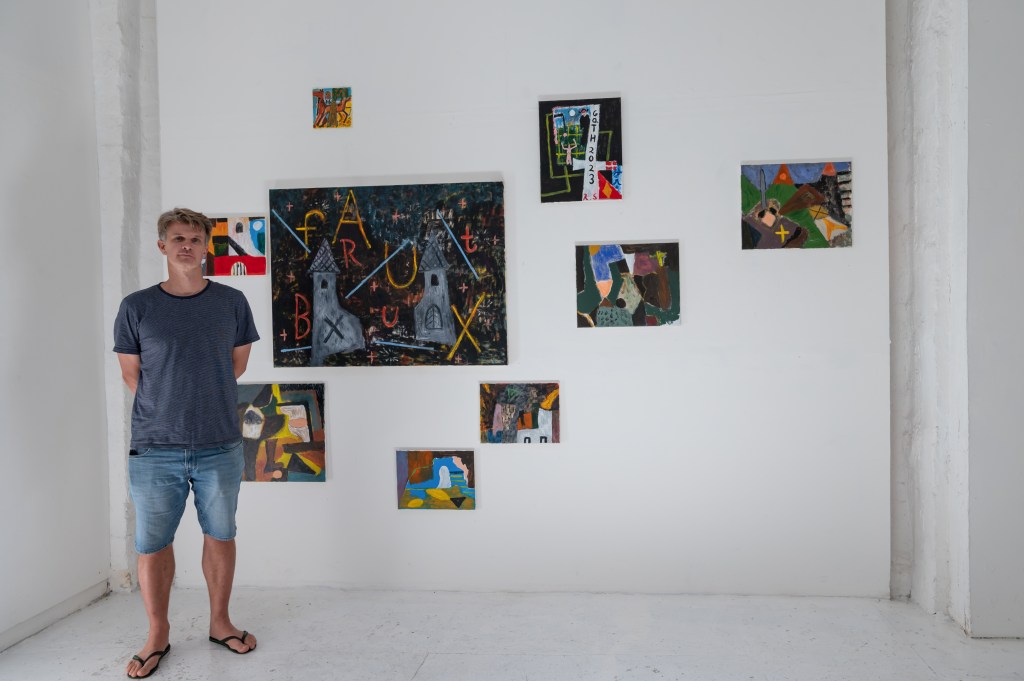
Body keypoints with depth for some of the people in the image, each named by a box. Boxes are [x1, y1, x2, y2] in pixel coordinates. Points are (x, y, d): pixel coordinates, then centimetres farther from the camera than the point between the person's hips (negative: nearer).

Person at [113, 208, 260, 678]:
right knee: (151, 544, 7)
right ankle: (158, 635, 26)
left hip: (220, 447, 1)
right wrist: (165, 408, 9)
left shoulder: (231, 302, 1)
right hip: (154, 450, 0)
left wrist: (202, 397, 11)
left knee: (220, 536, 12)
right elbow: (131, 374, 8)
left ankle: (220, 622, 30)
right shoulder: (136, 308, -1)